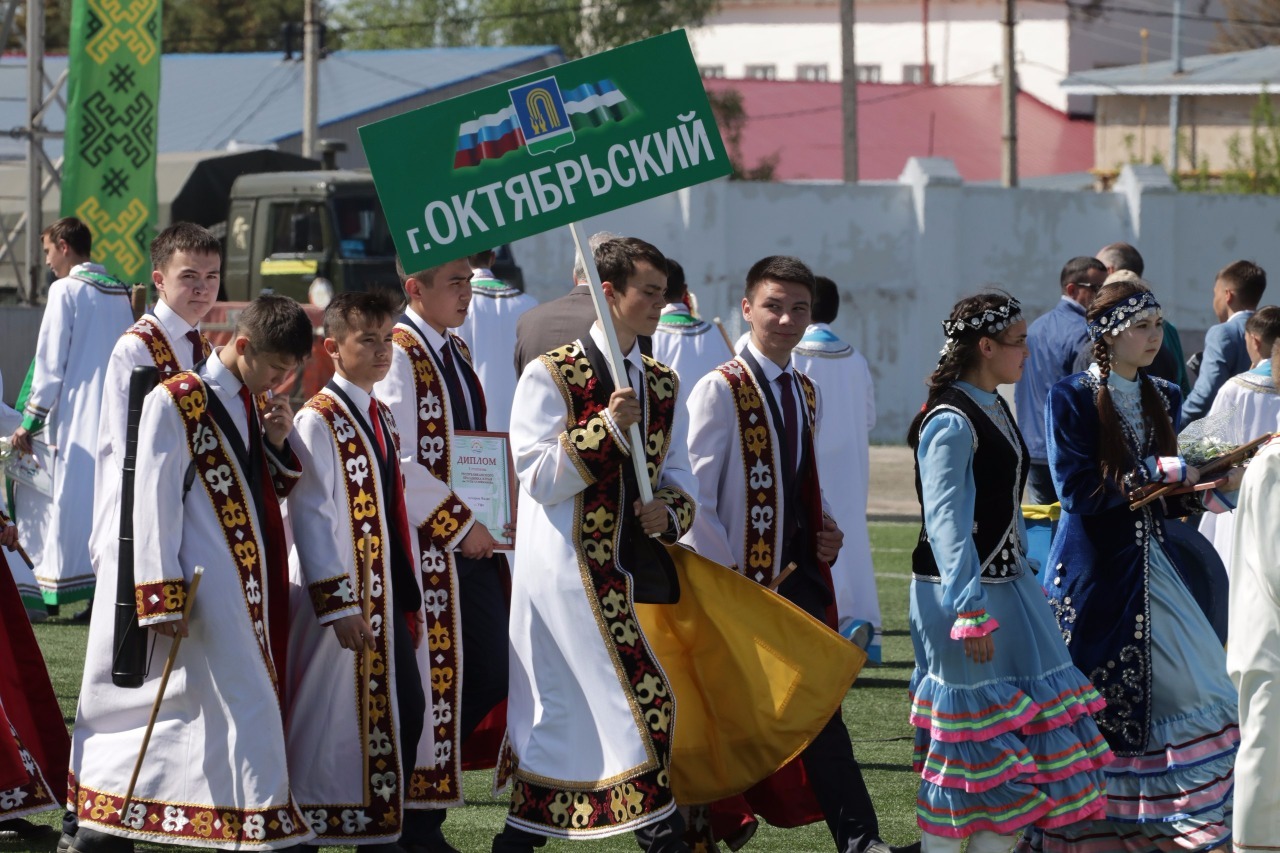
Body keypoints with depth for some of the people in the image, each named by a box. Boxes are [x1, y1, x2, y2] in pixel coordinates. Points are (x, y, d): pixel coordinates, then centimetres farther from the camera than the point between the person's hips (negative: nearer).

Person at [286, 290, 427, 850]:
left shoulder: (380, 419, 14)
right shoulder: (318, 422, -12)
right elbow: (310, 518, -17)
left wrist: (406, 596, 16)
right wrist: (338, 605, -21)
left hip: (387, 594, 8)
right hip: (340, 593, -8)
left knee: (405, 711, 9)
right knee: (330, 720, -3)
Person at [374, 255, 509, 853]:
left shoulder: (454, 352, 16)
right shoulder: (398, 354, -12)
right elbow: (400, 463, -18)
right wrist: (461, 526, -16)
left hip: (472, 540, 9)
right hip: (427, 545, -9)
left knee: (489, 674, 8)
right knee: (432, 677, -4)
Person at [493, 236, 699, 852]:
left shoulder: (663, 385, 13)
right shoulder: (550, 376, -6)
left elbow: (677, 473, 15)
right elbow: (536, 477, -12)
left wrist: (670, 510, -7)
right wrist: (606, 427, -21)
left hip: (633, 564, 7)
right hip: (573, 565, -7)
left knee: (560, 711, 10)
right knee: (644, 700, -13)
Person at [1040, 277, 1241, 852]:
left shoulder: (1161, 399, 11)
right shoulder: (1073, 396, -7)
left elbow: (1164, 500, 15)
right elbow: (1078, 490, -16)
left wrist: (1212, 489, -4)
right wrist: (1160, 472, -17)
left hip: (1146, 565, 6)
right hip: (1092, 575, -6)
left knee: (1193, 691, -2)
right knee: (1083, 713, -1)